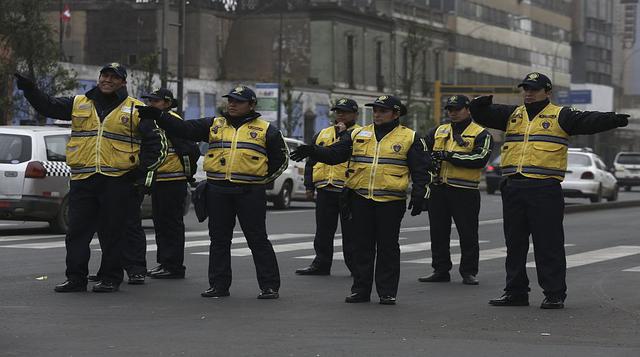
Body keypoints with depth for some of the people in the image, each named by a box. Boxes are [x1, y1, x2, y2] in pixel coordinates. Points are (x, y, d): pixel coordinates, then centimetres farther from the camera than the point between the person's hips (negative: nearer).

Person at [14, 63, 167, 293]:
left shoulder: (136, 110, 5)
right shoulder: (79, 104, 13)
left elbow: (156, 141, 7)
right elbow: (47, 106, 12)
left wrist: (147, 171, 0)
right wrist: (29, 89, -2)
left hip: (117, 180, -3)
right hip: (82, 180, 3)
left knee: (112, 233, 1)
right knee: (77, 230, 4)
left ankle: (110, 278, 10)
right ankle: (75, 278, 11)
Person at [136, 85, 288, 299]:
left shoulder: (265, 130, 6)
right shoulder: (214, 125, 13)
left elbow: (281, 159, 12)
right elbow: (183, 129, 5)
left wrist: (262, 179, 4)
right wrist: (158, 116, -7)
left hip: (249, 192, -4)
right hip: (218, 191, 4)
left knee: (258, 239, -4)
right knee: (219, 239, 7)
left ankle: (270, 286, 1)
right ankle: (219, 285, 15)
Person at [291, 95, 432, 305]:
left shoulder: (409, 138, 4)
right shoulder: (358, 135, 12)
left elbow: (420, 170, 4)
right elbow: (334, 153, 8)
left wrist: (418, 196, -6)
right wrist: (313, 152, -9)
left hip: (391, 201, -3)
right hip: (360, 199, 3)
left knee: (388, 247, 1)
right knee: (361, 246, 7)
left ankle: (387, 292, 8)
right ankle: (360, 289, 14)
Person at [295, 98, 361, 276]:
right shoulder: (322, 134, 18)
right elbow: (311, 162, 21)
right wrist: (309, 186, 14)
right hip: (325, 191, 5)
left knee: (351, 233, -1)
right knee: (323, 231, 10)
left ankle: (356, 266, 7)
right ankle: (321, 264, 18)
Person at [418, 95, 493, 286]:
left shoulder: (481, 134, 1)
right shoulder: (438, 132, 16)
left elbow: (480, 158, -14)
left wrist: (451, 156, -17)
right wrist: (430, 158, -12)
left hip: (465, 191, -5)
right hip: (438, 189, 5)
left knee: (468, 233, -1)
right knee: (438, 232, 8)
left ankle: (469, 272, 7)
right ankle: (440, 271, 17)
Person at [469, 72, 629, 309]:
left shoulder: (560, 116, 3)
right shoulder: (512, 115, 17)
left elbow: (587, 121, -10)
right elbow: (484, 116, 15)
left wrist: (612, 120, -28)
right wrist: (480, 105, -9)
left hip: (545, 189, -5)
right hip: (513, 189, 5)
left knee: (549, 244, -4)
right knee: (514, 243, 11)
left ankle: (555, 294, 2)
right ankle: (515, 292, 19)